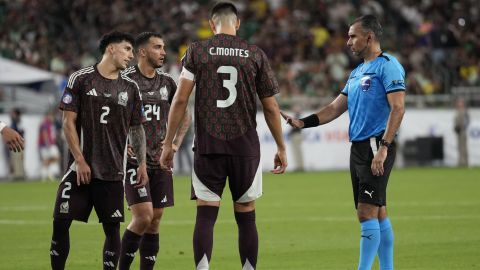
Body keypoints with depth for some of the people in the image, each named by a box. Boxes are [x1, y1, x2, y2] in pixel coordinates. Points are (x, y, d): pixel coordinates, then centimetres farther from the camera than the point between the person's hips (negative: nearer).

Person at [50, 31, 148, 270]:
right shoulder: (80, 79, 0)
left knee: (112, 227, -1)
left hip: (112, 172, 3)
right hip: (80, 168, -3)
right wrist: (80, 160, -9)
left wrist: (142, 164, 7)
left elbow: (136, 128, 16)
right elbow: (68, 122, -2)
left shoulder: (130, 88, 11)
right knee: (61, 222, -6)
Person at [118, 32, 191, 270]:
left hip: (160, 161, 6)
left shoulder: (167, 82, 11)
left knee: (155, 220, 5)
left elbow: (185, 115, 24)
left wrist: (176, 142, 10)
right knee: (143, 217, -16)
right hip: (134, 159, -6)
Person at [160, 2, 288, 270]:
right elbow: (271, 108, 5)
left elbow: (180, 100, -3)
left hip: (208, 147, 0)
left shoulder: (197, 51, 1)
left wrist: (168, 144, 4)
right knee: (246, 217, 9)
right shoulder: (256, 54, 3)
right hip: (246, 147, 1)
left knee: (206, 217, 0)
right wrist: (281, 148, 14)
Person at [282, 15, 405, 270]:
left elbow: (398, 108, -16)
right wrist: (302, 122, 10)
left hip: (376, 146, -9)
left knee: (367, 211, -12)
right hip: (358, 148, 9)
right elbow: (335, 108, 22)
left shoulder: (387, 65, -8)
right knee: (378, 213, 9)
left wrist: (383, 148, -22)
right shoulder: (357, 72, 20)